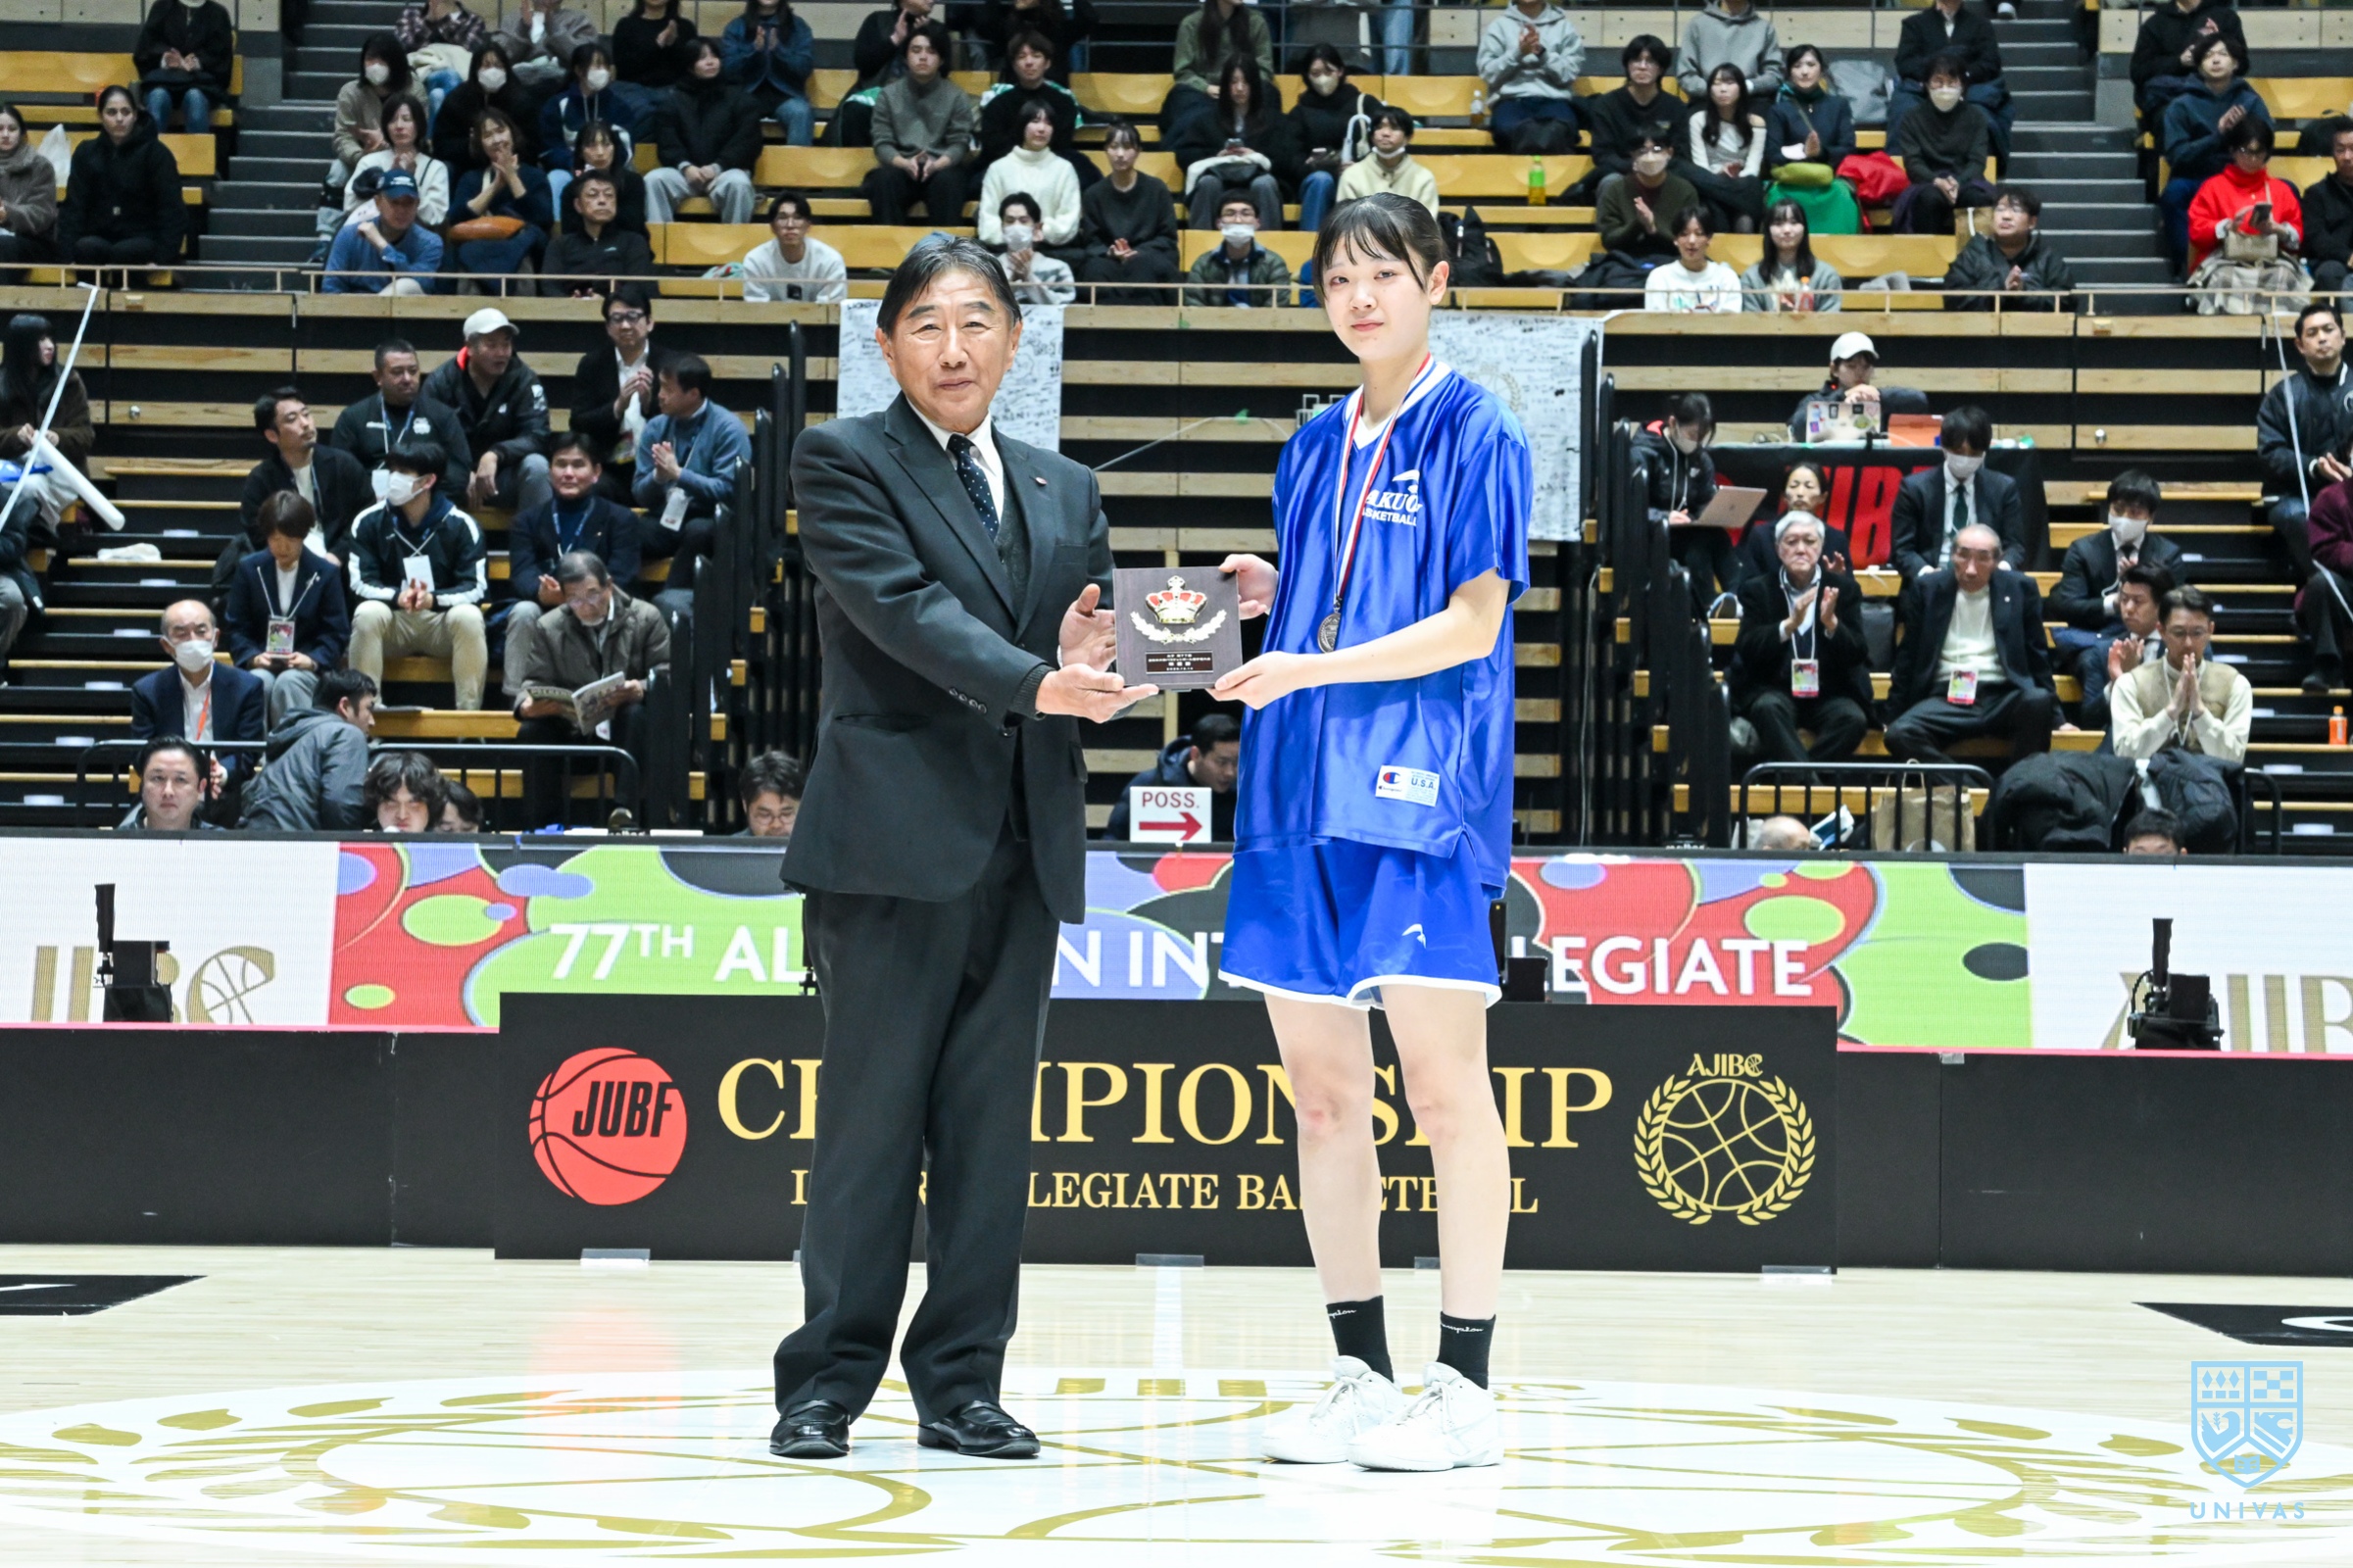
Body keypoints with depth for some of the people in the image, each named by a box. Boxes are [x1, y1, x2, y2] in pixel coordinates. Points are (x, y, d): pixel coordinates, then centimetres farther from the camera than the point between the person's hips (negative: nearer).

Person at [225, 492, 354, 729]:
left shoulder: (326, 573, 5)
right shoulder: (248, 569, 9)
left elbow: (337, 633, 3)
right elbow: (236, 627, 7)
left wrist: (312, 660, -17)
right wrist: (253, 656, -14)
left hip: (307, 668, -1)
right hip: (261, 664, 1)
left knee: (288, 682, -35)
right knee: (260, 681, -34)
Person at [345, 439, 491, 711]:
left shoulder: (461, 525, -9)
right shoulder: (369, 522, -6)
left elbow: (477, 589, -15)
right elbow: (360, 583, -11)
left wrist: (433, 599, -35)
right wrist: (398, 597, -32)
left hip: (443, 622, -1)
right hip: (392, 621, 1)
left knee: (468, 616, -32)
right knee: (368, 613, -32)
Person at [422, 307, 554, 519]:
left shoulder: (523, 380, -6)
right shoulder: (441, 382, -6)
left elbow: (537, 436, -15)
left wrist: (496, 455, -33)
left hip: (504, 478, 0)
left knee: (535, 465, -30)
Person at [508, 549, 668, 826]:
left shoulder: (646, 619, 1)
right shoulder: (547, 628, 7)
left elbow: (667, 676, -3)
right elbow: (534, 681, 6)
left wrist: (642, 690, -28)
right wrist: (527, 704, -20)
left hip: (626, 731, -1)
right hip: (572, 729, 2)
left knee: (636, 715, -36)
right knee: (532, 731, -28)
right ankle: (545, 826, -21)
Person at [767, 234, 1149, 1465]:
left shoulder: (1065, 492, 18)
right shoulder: (844, 461, 1)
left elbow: (1087, 659, 16)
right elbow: (905, 607, -15)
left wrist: (1089, 666, -8)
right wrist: (1037, 684, -28)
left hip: (1026, 846, 5)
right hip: (894, 835, -5)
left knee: (991, 1128, 6)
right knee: (871, 1120, -2)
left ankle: (961, 1385, 13)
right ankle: (827, 1385, 7)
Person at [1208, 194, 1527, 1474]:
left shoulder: (1474, 434, -2)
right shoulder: (1316, 447, 17)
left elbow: (1469, 623, -10)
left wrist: (1316, 667, -18)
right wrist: (1266, 595, 4)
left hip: (1418, 790, -7)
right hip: (1302, 789, 7)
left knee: (1443, 1084, -6)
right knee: (1321, 1090, 7)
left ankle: (1463, 1388, 0)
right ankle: (1362, 1379, 16)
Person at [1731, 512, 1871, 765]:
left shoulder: (1844, 588, 5)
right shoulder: (1757, 590, 4)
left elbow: (1857, 656, -3)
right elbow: (1747, 651, -9)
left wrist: (1831, 623, -23)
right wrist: (1789, 624, -25)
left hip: (1829, 693, 1)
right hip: (1774, 690, -1)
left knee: (1854, 718, -29)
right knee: (1768, 708, -34)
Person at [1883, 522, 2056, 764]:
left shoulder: (2020, 589, 7)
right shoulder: (1927, 589, 8)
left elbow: (2036, 654, 12)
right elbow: (1908, 656, 12)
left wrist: (2054, 714, 9)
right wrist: (1893, 714, 8)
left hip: (2003, 699, 0)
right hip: (1947, 699, 0)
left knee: (2038, 700, -33)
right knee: (1900, 734, -29)